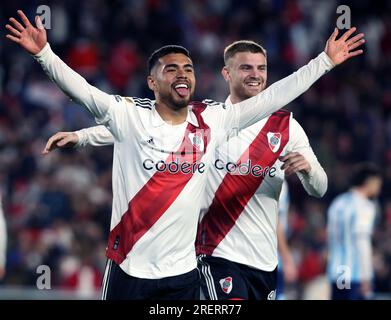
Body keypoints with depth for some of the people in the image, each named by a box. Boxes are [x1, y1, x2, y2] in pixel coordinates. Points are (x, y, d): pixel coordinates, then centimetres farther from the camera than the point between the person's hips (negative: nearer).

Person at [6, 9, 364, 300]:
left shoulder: (212, 120, 5)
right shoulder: (129, 115, -5)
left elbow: (272, 97, 8)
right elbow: (79, 88, -15)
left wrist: (325, 61, 6)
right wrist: (43, 52, -31)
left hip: (183, 272, 4)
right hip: (130, 269, -4)